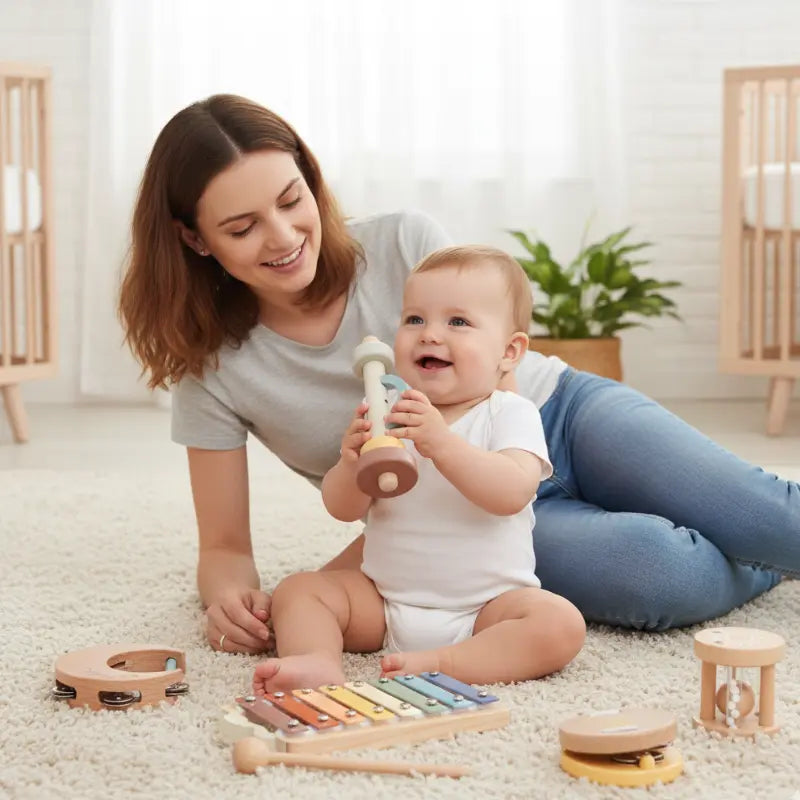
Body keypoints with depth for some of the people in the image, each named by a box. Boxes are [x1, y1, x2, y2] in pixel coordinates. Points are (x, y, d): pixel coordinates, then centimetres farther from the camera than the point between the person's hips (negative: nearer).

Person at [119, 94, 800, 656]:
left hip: (562, 416, 0)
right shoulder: (215, 372, -7)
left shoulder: (405, 243, -11)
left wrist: (328, 582, -21)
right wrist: (230, 596, -30)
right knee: (669, 575, -30)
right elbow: (225, 546, -1)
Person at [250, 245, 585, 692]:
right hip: (383, 601, 4)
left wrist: (441, 442, -38)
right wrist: (353, 462, -24)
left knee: (561, 625, -28)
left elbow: (513, 493, -25)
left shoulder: (511, 413, -5)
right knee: (298, 590, -11)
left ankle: (438, 666, -36)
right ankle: (320, 663, -35)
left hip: (485, 606, -3)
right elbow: (343, 509, 0)